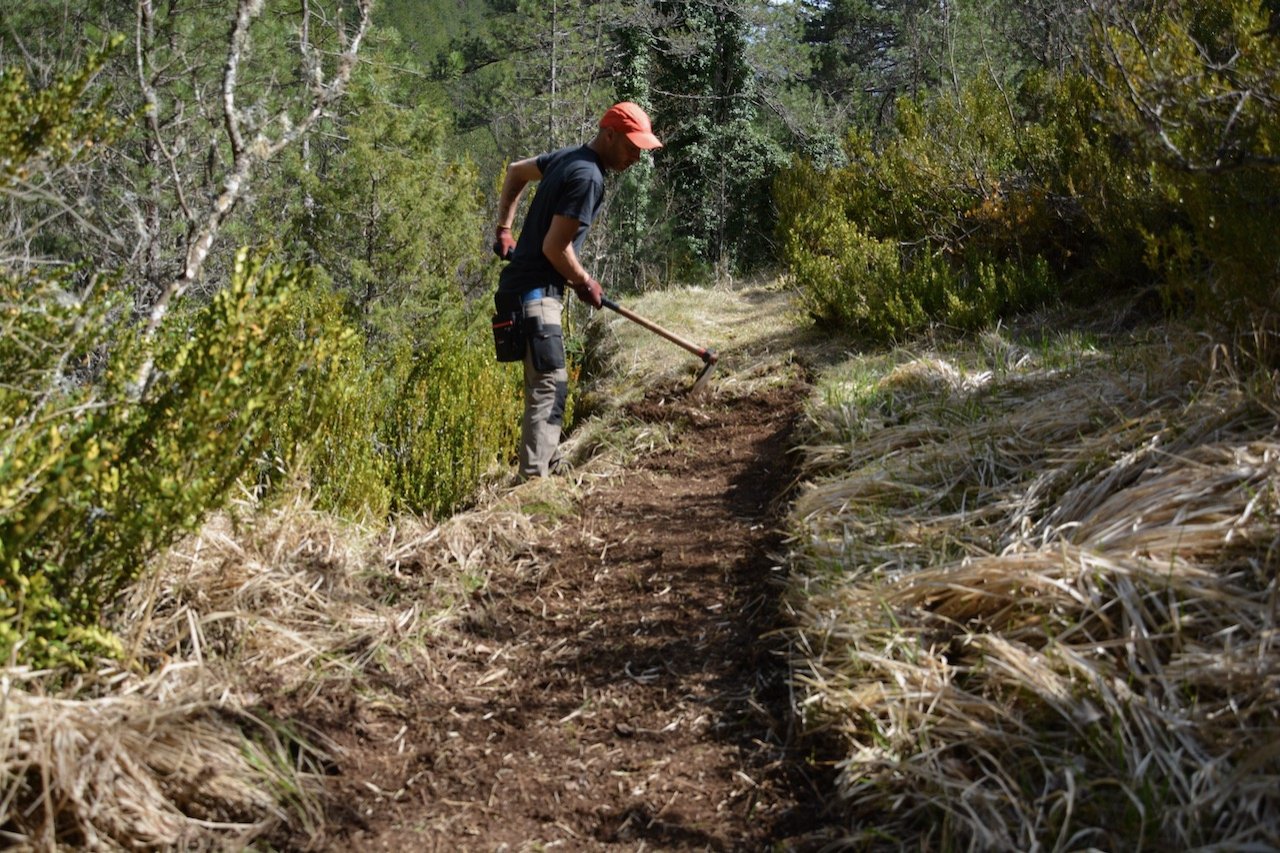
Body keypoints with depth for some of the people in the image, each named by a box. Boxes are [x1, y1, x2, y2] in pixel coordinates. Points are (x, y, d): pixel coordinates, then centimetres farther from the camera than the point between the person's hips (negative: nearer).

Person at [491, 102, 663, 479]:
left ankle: (548, 464, 28)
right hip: (535, 292, -10)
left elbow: (515, 171, 25)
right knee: (549, 386, -14)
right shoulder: (588, 177, -19)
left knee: (547, 385, 18)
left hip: (528, 288, 10)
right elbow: (555, 247, -20)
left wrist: (504, 228, 26)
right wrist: (586, 284, -5)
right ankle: (533, 479, -17)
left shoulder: (569, 156, 11)